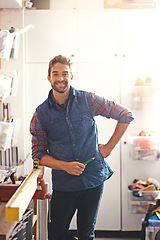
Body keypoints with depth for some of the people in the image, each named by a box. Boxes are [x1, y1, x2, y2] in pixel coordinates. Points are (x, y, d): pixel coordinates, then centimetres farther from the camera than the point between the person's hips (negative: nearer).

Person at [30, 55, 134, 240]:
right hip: (63, 184, 1)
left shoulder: (88, 100, -3)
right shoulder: (41, 114, -2)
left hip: (94, 179, 0)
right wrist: (65, 166, -14)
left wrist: (109, 147, 2)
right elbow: (39, 154, 1)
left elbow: (126, 116, 4)